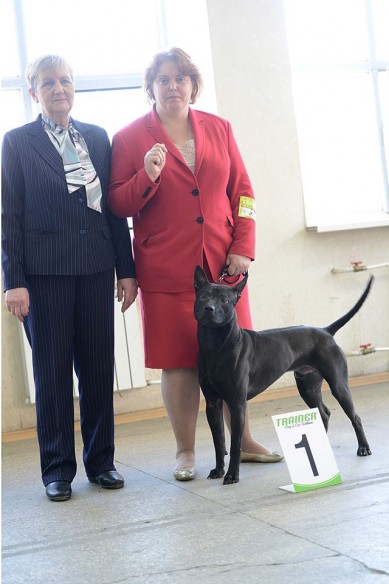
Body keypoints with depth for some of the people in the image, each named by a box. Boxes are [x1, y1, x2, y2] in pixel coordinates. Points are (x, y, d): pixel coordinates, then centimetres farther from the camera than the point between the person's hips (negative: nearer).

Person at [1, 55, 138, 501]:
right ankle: (57, 468, 14)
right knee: (52, 372, 4)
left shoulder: (97, 138, 12)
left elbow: (114, 206, 11)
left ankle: (101, 461, 19)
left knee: (99, 368, 6)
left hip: (96, 269, 3)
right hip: (45, 272, -3)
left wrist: (126, 268, 7)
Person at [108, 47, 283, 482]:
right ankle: (185, 452, 14)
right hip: (166, 271, -2)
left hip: (223, 265, 3)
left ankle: (243, 441, 22)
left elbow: (242, 191, 11)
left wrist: (242, 248, 2)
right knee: (179, 361, 0)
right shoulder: (130, 138, 2)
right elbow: (117, 205, 0)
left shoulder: (218, 129, 11)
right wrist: (147, 177, -18)